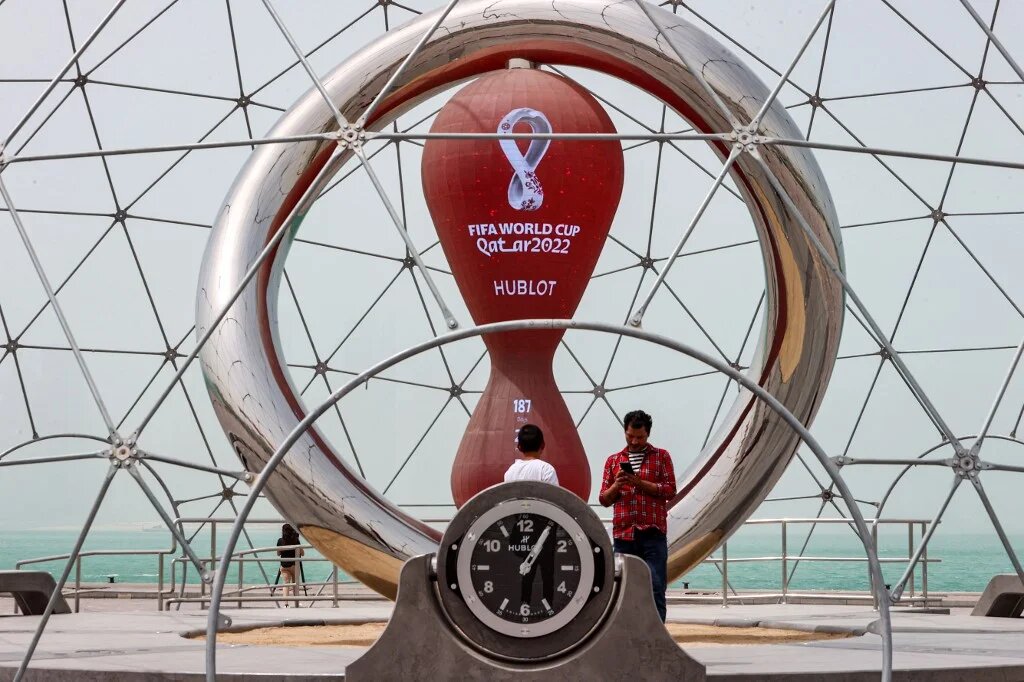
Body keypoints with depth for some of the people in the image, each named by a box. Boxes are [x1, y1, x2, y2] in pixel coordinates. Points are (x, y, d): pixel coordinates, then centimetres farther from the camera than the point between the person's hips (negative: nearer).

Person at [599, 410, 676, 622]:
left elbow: (670, 490, -1)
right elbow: (604, 499, 13)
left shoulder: (661, 457, 8)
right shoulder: (614, 461, 15)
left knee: (655, 589, -8)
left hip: (652, 534, -3)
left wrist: (639, 483, -11)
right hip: (623, 535, 3)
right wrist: (616, 486, -9)